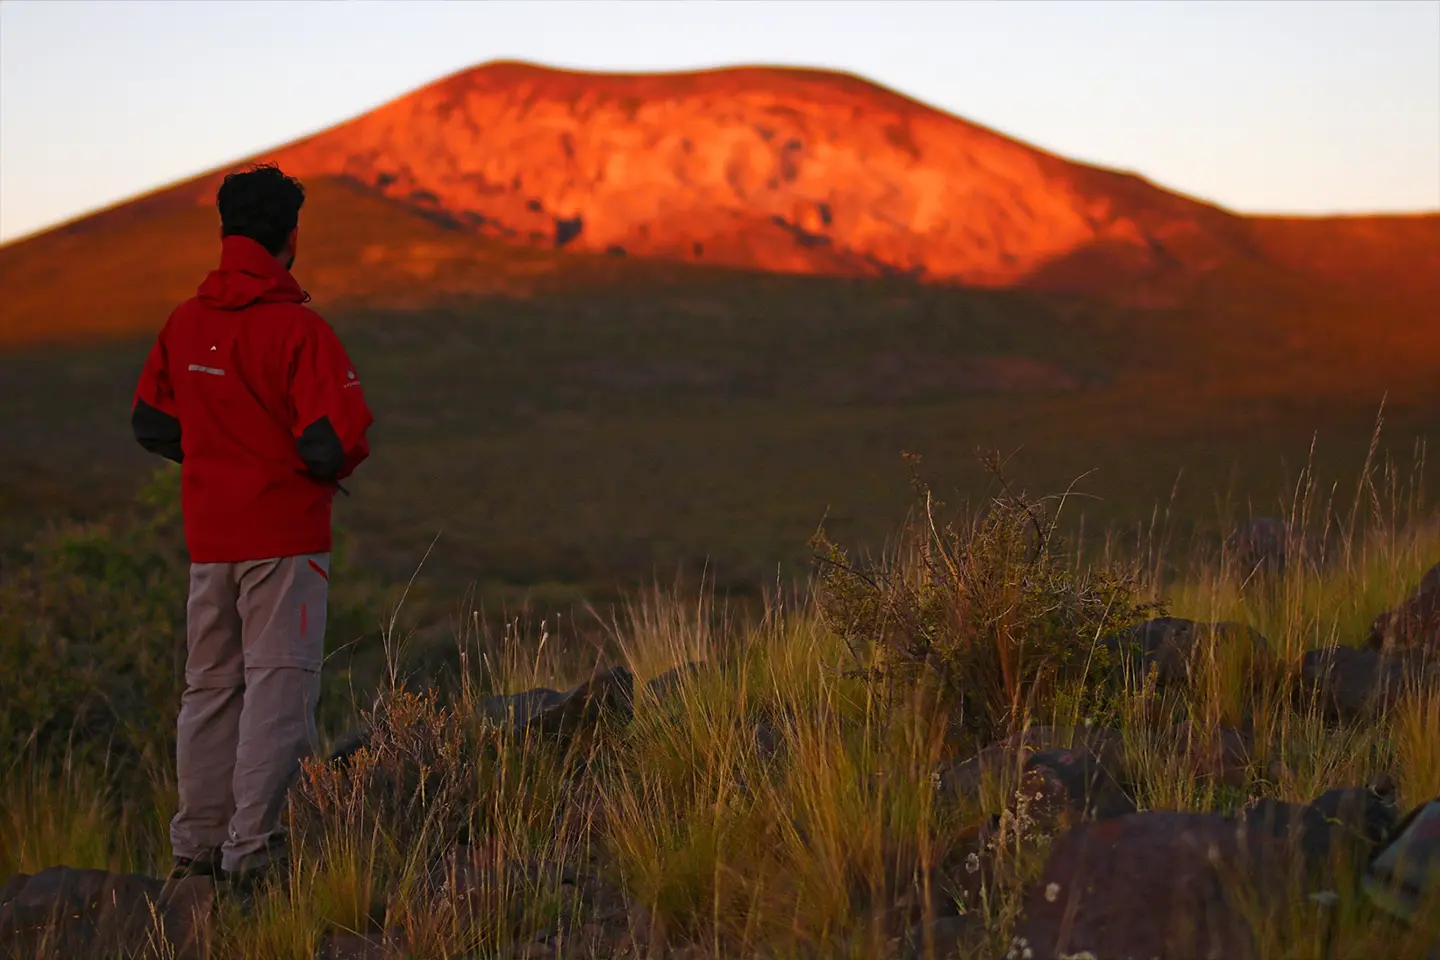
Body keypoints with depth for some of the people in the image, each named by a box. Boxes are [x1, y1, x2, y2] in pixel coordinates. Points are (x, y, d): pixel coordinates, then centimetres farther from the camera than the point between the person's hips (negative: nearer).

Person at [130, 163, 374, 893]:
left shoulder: (184, 322, 5)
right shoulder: (297, 328, -14)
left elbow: (152, 422, 13)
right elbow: (336, 439, -20)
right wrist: (328, 469, 2)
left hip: (208, 536, 6)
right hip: (285, 537, -6)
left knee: (209, 688, 15)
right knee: (279, 687, -1)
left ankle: (196, 846, 20)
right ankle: (251, 848, -2)